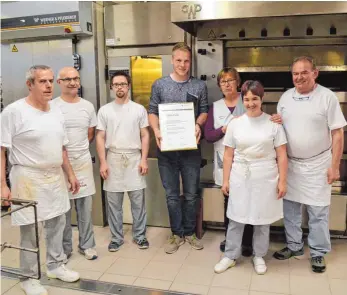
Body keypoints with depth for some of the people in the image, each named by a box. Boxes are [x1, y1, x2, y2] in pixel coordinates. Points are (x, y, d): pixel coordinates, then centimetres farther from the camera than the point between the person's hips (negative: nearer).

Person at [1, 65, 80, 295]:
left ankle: (55, 265, 35)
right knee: (30, 230, 4)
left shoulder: (57, 112, 8)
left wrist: (70, 174, 16)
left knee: (57, 224, 16)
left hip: (55, 177, 7)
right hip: (28, 179, -6)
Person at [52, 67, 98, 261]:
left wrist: (78, 148, 10)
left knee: (85, 206, 9)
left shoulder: (88, 106, 7)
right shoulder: (52, 106, -5)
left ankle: (87, 245, 23)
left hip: (83, 161, 3)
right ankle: (64, 247, 21)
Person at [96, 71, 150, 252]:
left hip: (134, 158, 0)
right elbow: (100, 138, 3)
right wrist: (103, 162, -5)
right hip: (113, 159, 1)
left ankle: (139, 235, 20)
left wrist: (144, 159, -5)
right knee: (114, 202, 6)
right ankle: (116, 237, 20)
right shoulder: (105, 110, 5)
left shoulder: (139, 109, 4)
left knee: (138, 200, 5)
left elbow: (145, 136, 4)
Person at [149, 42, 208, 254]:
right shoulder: (159, 85, 4)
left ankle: (190, 232, 27)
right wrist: (156, 130, -13)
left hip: (191, 147, 0)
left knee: (191, 194, 9)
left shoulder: (200, 86, 4)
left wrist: (198, 124, -13)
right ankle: (177, 234, 23)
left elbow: (204, 111, 8)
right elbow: (153, 112, 5)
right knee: (172, 195, 9)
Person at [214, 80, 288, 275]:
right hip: (240, 177, 1)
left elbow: (281, 155, -2)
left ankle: (259, 256, 30)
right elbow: (228, 155, 4)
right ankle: (230, 256, 24)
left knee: (263, 219, 10)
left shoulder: (273, 124, -3)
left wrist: (282, 181, -5)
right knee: (236, 218, 8)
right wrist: (226, 180, 3)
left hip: (265, 178, -1)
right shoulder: (235, 124, 2)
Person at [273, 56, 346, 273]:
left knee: (318, 212, 5)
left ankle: (318, 253, 22)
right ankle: (294, 246, 30)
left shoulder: (327, 97, -8)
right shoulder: (286, 97, 4)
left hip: (318, 165, -4)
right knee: (290, 208, 13)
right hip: (289, 163, 4)